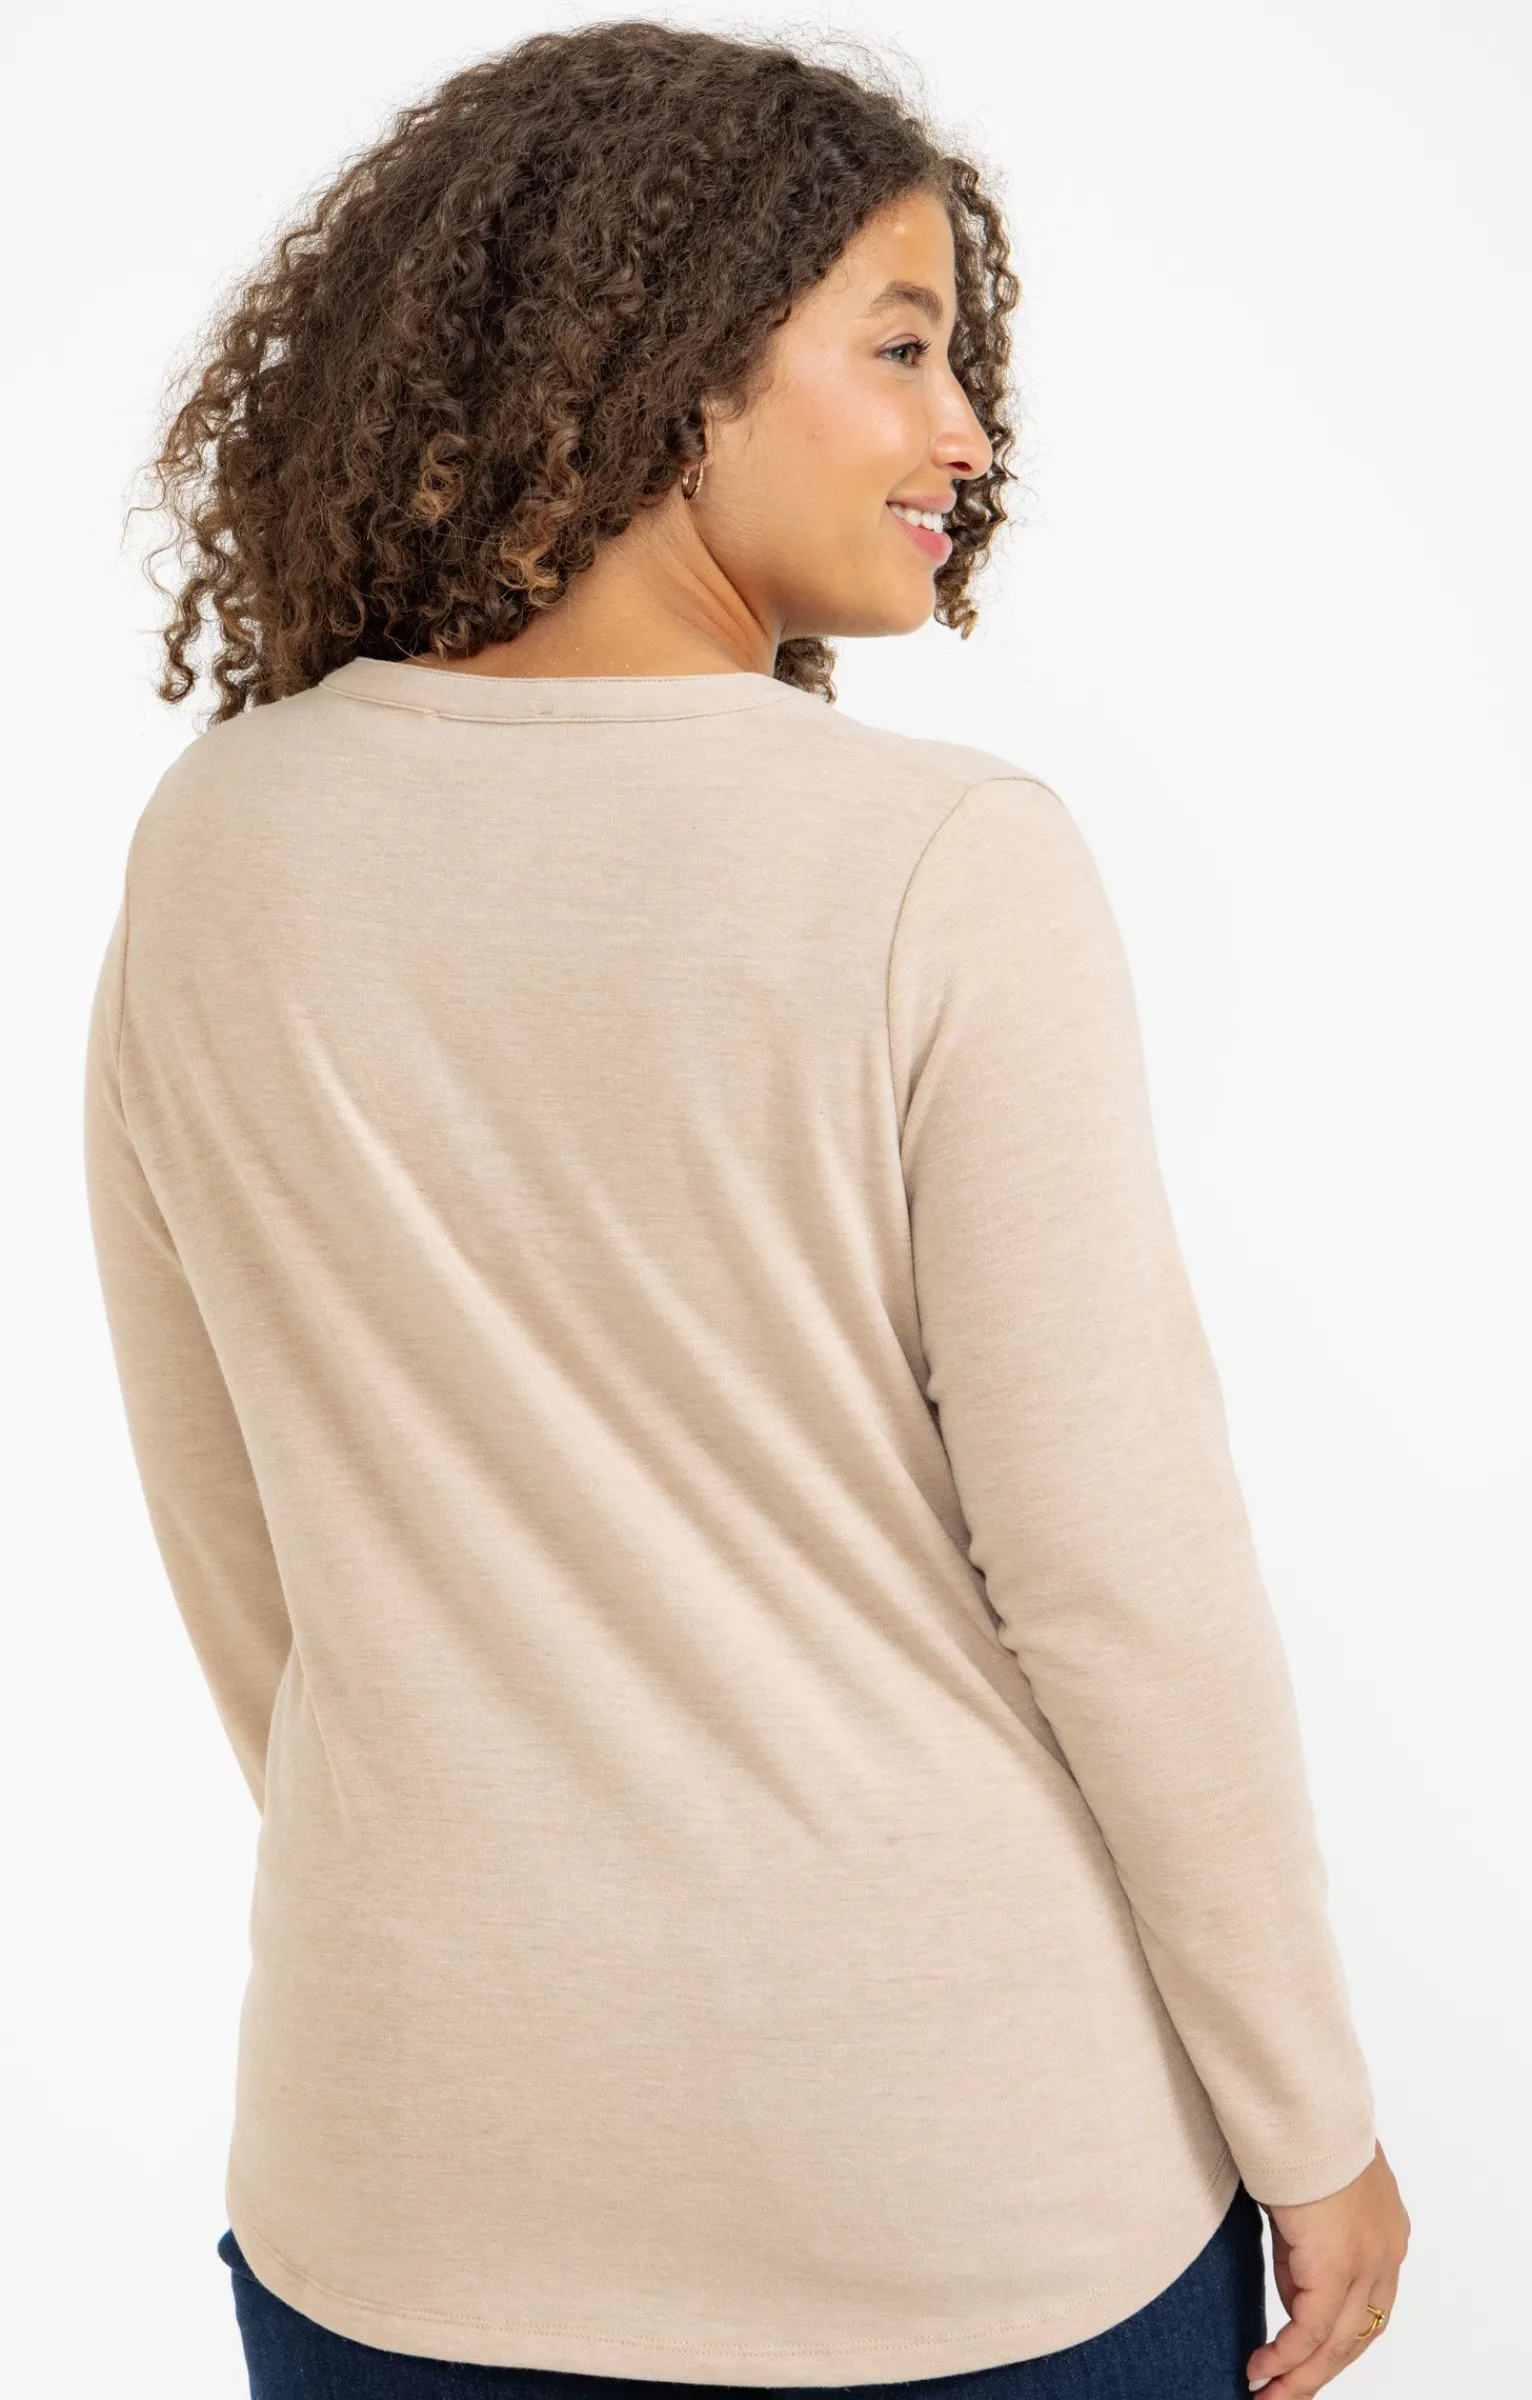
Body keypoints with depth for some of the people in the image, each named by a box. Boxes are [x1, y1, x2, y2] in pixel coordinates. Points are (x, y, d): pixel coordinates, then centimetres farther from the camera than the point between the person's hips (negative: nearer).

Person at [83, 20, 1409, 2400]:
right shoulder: (949, 873, -18)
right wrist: (1314, 2122, -1)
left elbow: (228, 1538, 4)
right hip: (964, 2178, -3)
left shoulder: (212, 851, -5)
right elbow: (1119, 1570, -15)